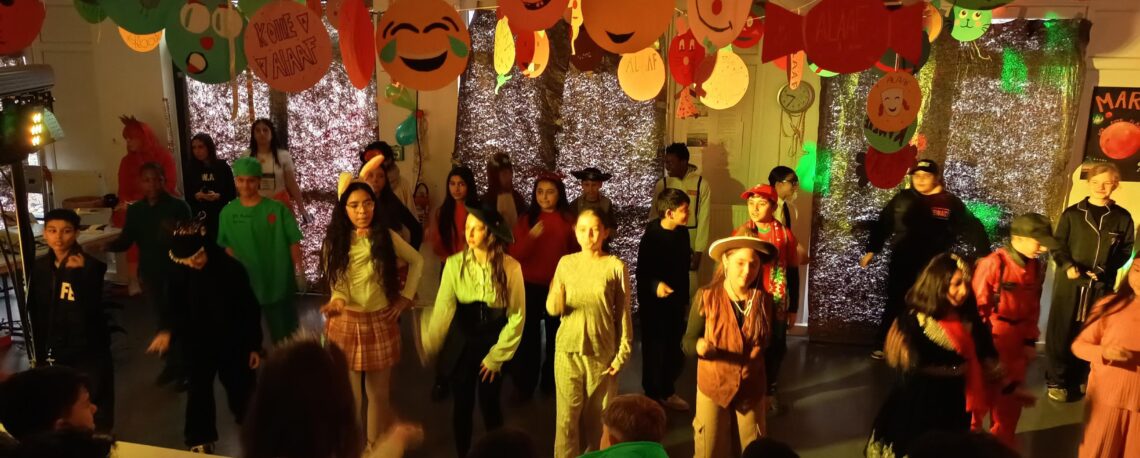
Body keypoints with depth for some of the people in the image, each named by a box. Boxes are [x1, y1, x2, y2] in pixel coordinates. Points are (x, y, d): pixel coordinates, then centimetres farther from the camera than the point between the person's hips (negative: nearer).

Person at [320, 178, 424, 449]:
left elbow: (417, 262, 10)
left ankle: (377, 444, 27)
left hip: (380, 322, 0)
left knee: (378, 392, 10)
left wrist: (407, 295, 3)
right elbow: (338, 284, -8)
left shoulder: (386, 237, -3)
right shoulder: (335, 241, -4)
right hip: (346, 323, 0)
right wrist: (338, 300, -30)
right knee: (348, 394, 7)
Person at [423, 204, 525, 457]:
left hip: (494, 343, -1)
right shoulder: (454, 263, -13)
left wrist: (497, 355, -7)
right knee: (462, 404, 9)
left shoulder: (510, 267, -15)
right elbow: (444, 307, -21)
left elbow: (517, 316, -9)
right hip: (462, 343, 1)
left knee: (489, 403, 11)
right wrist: (429, 346, -32)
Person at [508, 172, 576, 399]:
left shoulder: (568, 220, -1)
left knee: (555, 335, 11)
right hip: (530, 287, 0)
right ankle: (525, 385, 17)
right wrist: (531, 237, -26)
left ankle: (551, 382, 27)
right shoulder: (526, 219, -2)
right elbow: (515, 255, -9)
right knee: (528, 337, 4)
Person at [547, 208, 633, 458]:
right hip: (568, 350, 1)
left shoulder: (616, 266, -6)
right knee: (567, 415, 3)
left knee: (597, 416, 10)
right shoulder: (566, 263, 0)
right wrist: (556, 297, -25)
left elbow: (623, 313, -2)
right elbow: (553, 310, -3)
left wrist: (622, 353, -4)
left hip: (602, 352, -1)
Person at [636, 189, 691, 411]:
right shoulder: (651, 237, -19)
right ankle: (652, 396, 23)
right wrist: (656, 285, -38)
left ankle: (667, 391, 35)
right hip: (654, 303, -6)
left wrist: (685, 297, 15)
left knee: (675, 352, 15)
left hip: (676, 302, 6)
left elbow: (684, 267, 10)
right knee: (654, 351, 6)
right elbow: (642, 273, -19)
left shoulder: (682, 233, 1)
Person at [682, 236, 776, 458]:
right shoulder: (706, 297, -15)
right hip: (713, 387, -2)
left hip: (751, 390, 2)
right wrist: (699, 346, -32)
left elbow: (767, 345, 6)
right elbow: (687, 343, -9)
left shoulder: (764, 300, -7)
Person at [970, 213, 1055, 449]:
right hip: (989, 343, -6)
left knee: (1010, 403, 19)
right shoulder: (993, 264, -19)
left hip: (1017, 346, 6)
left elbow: (1033, 308, 12)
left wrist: (1030, 341, 7)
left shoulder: (1036, 267, 2)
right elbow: (978, 308, -13)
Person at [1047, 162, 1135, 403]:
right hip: (1069, 283, -1)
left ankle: (1082, 379, 23)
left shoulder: (1122, 218, 3)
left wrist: (1104, 270, -12)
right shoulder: (1072, 214, 1)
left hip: (1102, 285, 1)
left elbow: (1125, 250, 4)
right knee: (1061, 332, 1)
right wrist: (1067, 266, -17)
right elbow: (1058, 245, 1)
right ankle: (1057, 381, 12)